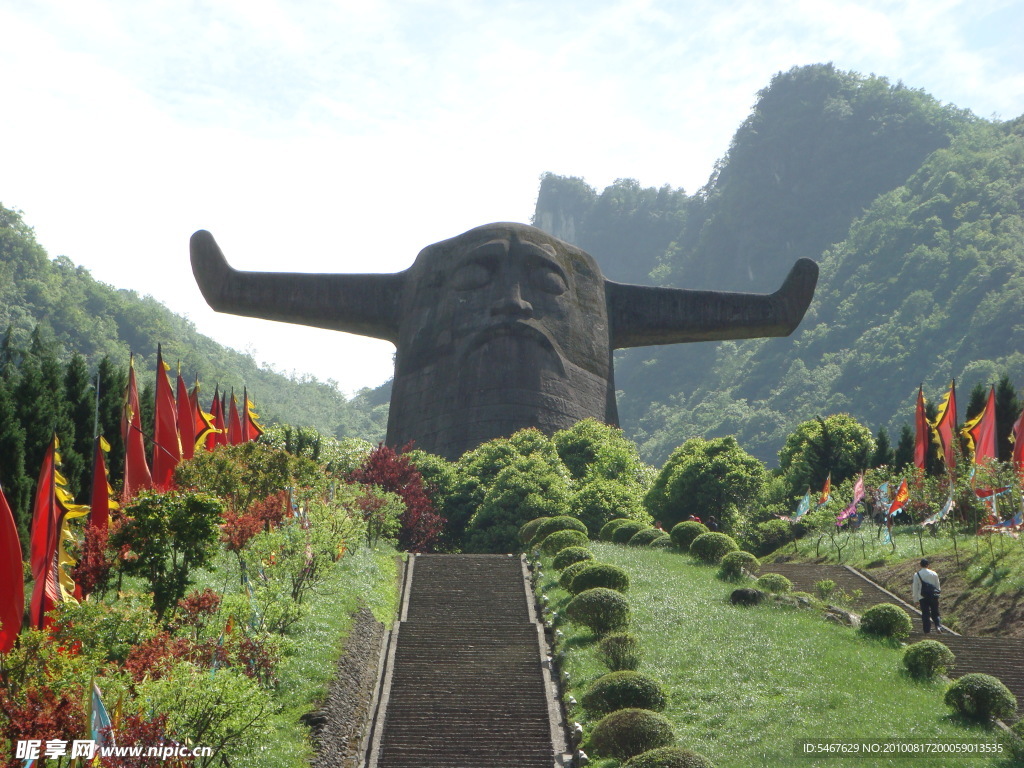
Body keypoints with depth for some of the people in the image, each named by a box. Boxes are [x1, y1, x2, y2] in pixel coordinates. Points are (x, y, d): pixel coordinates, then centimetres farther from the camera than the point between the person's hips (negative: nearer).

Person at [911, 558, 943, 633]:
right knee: (935, 613, 10)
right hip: (934, 596, 2)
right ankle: (938, 626, -10)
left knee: (925, 614, 3)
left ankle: (927, 630, 1)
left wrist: (915, 599, 5)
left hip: (923, 598, -2)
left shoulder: (917, 575, -1)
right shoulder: (934, 574, 5)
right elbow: (937, 586, 10)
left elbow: (915, 588, -1)